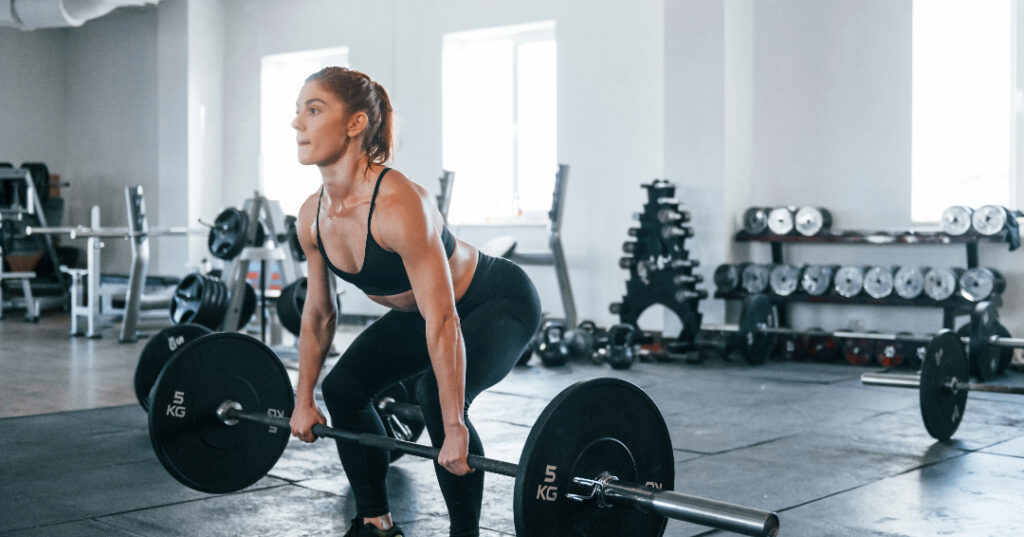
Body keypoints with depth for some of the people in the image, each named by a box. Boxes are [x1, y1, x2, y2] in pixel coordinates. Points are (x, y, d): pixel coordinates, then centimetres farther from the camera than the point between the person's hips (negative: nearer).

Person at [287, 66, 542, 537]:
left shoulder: (398, 205, -36)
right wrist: (303, 401, 8)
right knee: (343, 387, -1)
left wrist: (454, 430, -35)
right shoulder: (312, 216, -12)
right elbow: (318, 313, 3)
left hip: (498, 302, -8)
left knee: (437, 396, -29)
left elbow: (443, 323, -36)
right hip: (421, 310, 8)